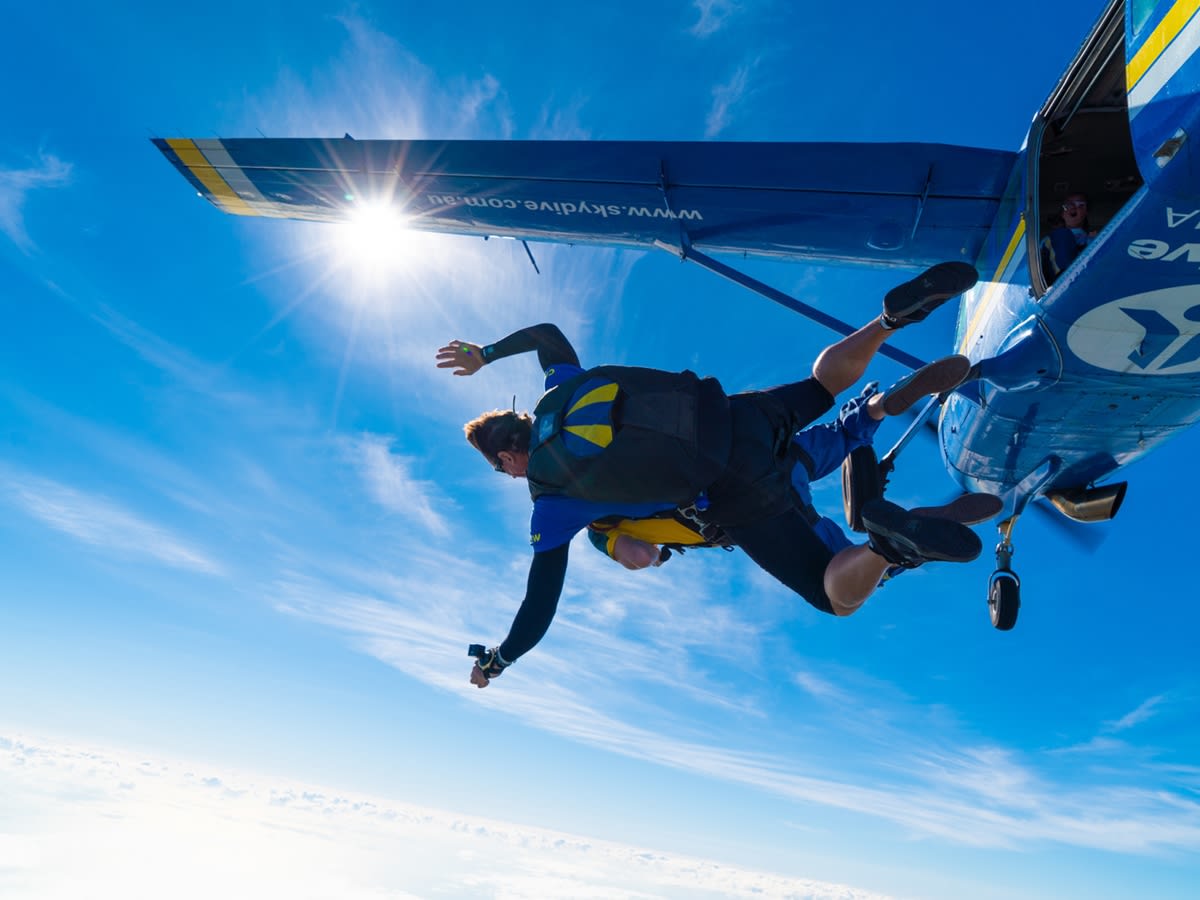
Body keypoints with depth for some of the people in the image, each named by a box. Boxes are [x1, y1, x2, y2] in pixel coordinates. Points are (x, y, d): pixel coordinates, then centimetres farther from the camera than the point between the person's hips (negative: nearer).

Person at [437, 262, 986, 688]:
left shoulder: (551, 508, 0)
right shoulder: (561, 392, 14)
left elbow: (539, 608, 6)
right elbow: (547, 332, 35)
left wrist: (494, 663, 24)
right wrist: (485, 354, 46)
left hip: (736, 496, -6)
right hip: (739, 415, 7)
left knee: (839, 598, 5)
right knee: (827, 380, 34)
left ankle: (887, 543, -29)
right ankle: (899, 312, 8)